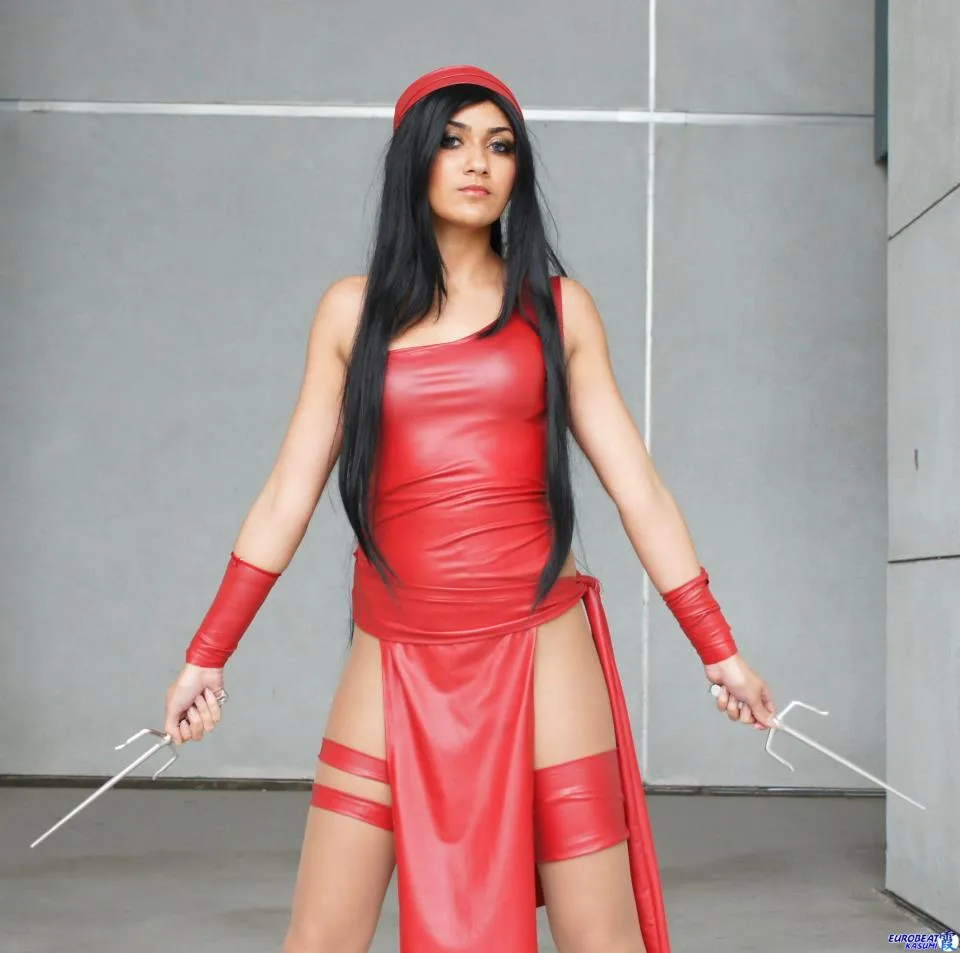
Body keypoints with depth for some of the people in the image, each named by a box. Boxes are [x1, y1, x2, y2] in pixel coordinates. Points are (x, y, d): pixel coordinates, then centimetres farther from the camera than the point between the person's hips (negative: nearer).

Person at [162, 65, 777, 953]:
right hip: (396, 660, 1)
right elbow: (289, 496, 9)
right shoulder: (354, 310, 9)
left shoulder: (558, 307, 8)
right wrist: (206, 655, 7)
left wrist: (721, 650, 5)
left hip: (539, 647, -1)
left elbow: (638, 489, 7)